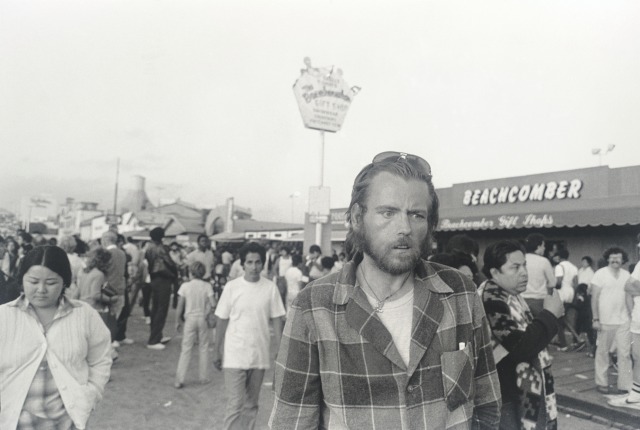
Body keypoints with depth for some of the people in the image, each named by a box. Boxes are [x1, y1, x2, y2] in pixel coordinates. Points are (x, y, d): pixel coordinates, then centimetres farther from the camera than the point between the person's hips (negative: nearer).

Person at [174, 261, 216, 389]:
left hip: (190, 319, -1)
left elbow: (180, 306, -4)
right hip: (203, 319, 1)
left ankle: (179, 380, 3)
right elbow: (213, 304, -11)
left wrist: (177, 321, 6)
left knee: (186, 349, 4)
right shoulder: (207, 286, -5)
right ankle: (204, 377, 19)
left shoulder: (185, 286, -6)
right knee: (203, 348, 13)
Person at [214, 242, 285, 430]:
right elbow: (221, 321, 0)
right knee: (235, 405, -3)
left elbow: (277, 321, 1)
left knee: (251, 406, 14)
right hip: (235, 356, -2)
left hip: (260, 356, 2)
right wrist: (217, 353, 2)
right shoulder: (231, 287, -6)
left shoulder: (270, 288, -3)